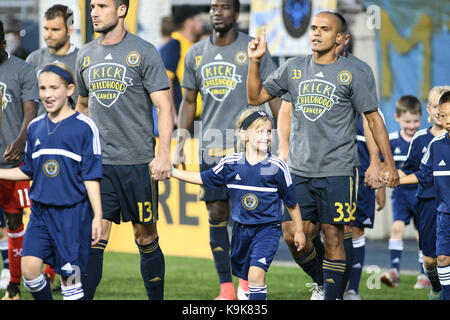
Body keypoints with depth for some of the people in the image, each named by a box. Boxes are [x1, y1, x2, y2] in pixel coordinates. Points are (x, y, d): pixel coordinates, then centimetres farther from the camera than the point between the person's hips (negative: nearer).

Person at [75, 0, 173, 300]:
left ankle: (157, 299, 18)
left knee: (146, 239, 5)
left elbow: (164, 107, -7)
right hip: (97, 163, 3)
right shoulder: (86, 55, 11)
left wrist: (164, 154, -17)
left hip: (138, 162, -3)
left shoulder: (144, 52, -3)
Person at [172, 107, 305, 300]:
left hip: (267, 228, -4)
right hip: (241, 228, 4)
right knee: (243, 275, 18)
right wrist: (171, 171, 7)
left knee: (256, 273, -21)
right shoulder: (231, 164, -4)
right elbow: (204, 178, 11)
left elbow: (291, 201, 0)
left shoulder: (276, 167, -10)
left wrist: (299, 231, 7)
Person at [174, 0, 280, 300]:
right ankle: (226, 288, 4)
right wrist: (181, 141, 11)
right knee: (217, 215, 0)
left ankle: (247, 281, 7)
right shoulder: (196, 53, 12)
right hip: (211, 146, 4)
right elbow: (189, 101, 20)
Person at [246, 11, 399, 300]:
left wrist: (389, 163, -3)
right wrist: (255, 61, 0)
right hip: (299, 169, 4)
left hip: (337, 170, -4)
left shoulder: (351, 73, 0)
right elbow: (256, 97, 15)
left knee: (333, 236, -4)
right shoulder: (294, 68, 10)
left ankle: (332, 296, 0)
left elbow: (374, 118, 2)